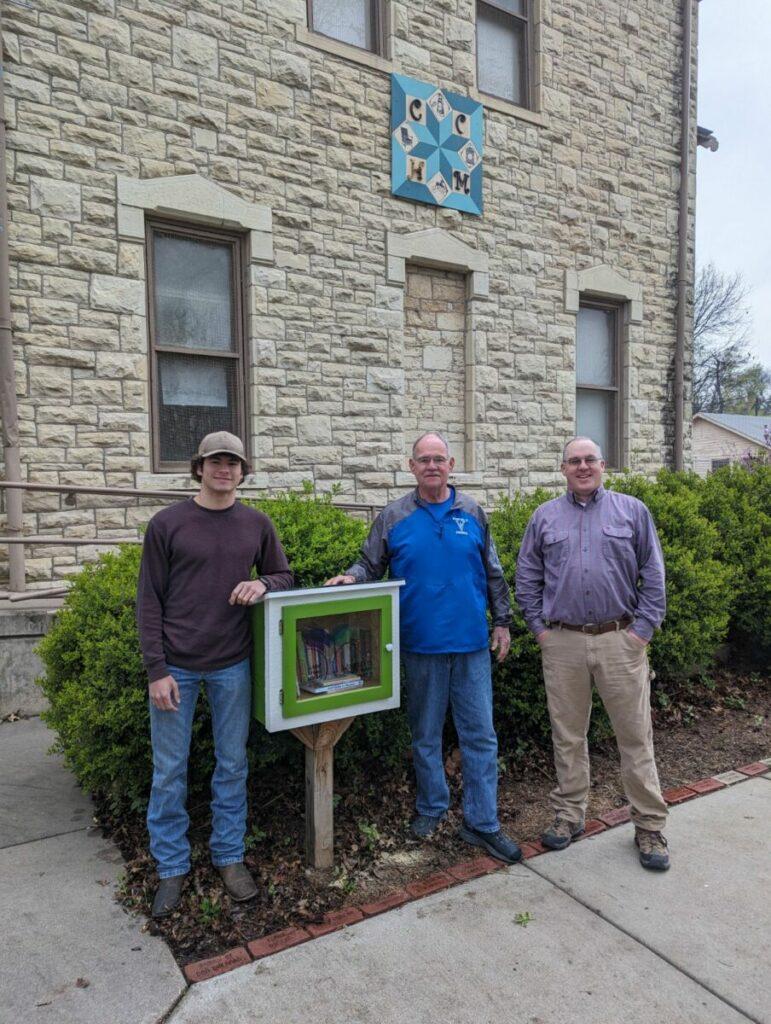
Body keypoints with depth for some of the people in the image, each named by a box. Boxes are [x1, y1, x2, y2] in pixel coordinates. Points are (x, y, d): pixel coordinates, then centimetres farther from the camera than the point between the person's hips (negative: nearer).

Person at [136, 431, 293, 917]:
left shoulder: (257, 524, 3)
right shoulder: (167, 524, -4)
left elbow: (284, 575, 12)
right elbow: (149, 601, -3)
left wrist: (263, 584, -13)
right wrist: (157, 670, -8)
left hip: (233, 665, 2)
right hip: (176, 666, -2)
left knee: (233, 765, 13)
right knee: (170, 771, 9)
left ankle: (230, 857, 31)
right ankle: (172, 868, 28)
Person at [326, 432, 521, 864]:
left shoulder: (472, 513, 5)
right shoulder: (394, 517, 1)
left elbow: (493, 573, 10)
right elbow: (371, 564, 5)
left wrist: (503, 621, 10)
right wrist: (351, 578, -16)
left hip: (472, 644, 1)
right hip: (421, 646, -1)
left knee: (480, 735, 6)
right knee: (426, 734, 14)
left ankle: (482, 823, 20)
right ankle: (432, 807, 34)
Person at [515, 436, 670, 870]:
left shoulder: (633, 511, 3)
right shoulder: (545, 517, 7)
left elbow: (653, 575, 2)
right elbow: (527, 578, 9)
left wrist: (643, 628, -4)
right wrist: (540, 627, 2)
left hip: (620, 640, -1)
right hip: (562, 643, 2)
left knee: (636, 735, 5)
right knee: (568, 735, 12)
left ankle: (650, 826, 20)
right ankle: (569, 815, 27)